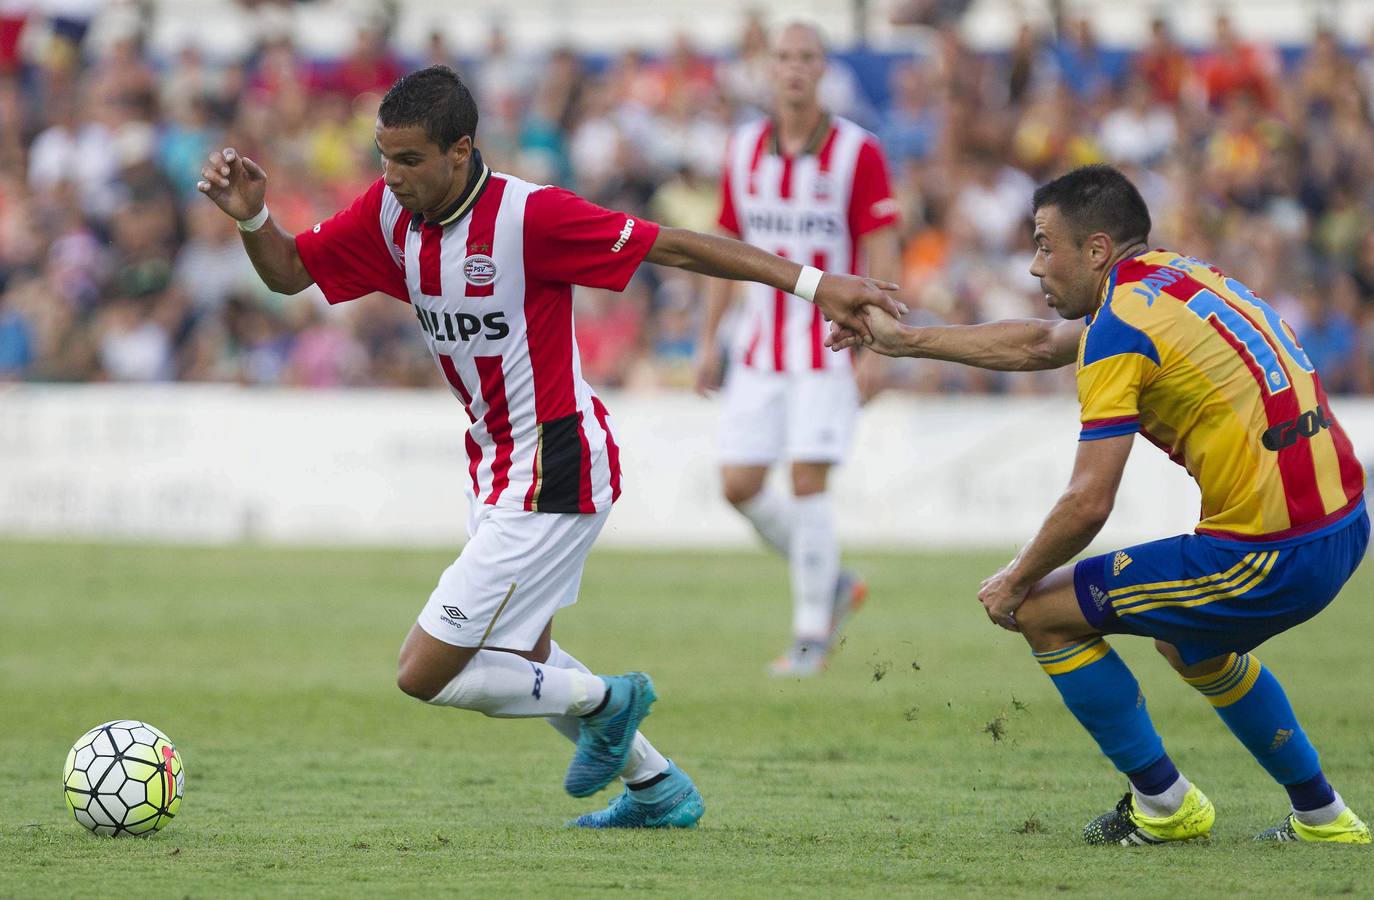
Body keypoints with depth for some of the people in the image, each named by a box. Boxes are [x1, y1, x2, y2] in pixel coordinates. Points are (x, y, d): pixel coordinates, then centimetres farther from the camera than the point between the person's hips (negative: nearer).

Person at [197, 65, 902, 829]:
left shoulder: (527, 215, -25)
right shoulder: (389, 214, -4)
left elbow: (672, 246, -21)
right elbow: (289, 270, 7)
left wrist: (810, 283, -23)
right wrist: (252, 216, -15)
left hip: (553, 476, -9)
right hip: (499, 465, 9)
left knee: (425, 674, -8)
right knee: (519, 661, 25)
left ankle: (603, 702, 13)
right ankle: (660, 792, 42)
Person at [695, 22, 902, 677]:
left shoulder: (856, 151, -9)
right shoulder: (743, 150, 5)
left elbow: (882, 255, -10)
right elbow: (727, 247, 13)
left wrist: (874, 351, -17)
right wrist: (710, 340, 9)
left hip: (830, 346, -5)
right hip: (759, 349, 5)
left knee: (808, 482, -12)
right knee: (740, 486, -1)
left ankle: (810, 635, 0)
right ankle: (830, 584, 21)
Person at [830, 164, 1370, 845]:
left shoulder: (1123, 325, -12)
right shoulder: (1178, 276, 15)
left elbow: (1088, 503, -15)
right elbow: (1039, 345, 29)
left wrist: (1016, 581, 2)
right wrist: (903, 340, 34)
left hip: (1271, 556, -9)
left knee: (1041, 609, 3)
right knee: (1189, 644, 35)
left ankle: (1163, 803, 13)